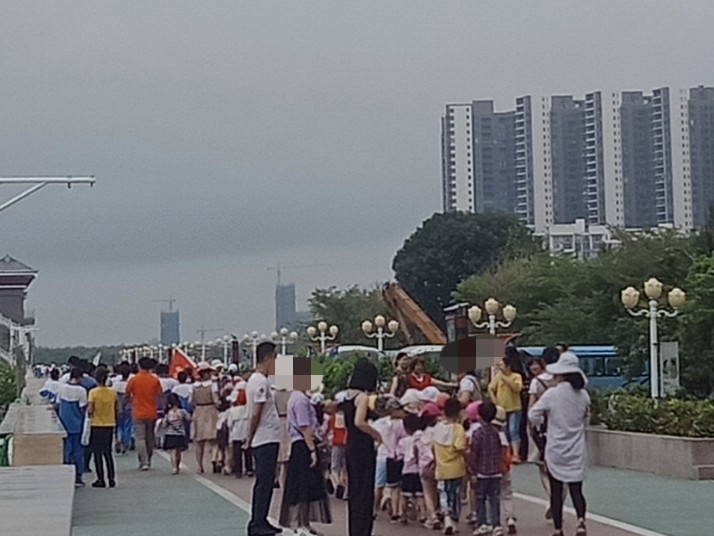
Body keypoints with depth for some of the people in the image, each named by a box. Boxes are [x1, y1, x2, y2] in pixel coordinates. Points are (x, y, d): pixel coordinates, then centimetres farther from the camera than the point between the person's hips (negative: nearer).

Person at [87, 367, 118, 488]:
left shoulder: (93, 392, -12)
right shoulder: (113, 392, -1)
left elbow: (90, 410, -17)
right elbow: (117, 410, 5)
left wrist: (88, 411, 4)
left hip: (97, 425, -4)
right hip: (110, 425, 4)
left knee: (97, 453, 5)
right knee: (108, 452, 14)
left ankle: (101, 479, 3)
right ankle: (111, 478, 10)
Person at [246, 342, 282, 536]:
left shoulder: (256, 380, 16)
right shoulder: (261, 382, -16)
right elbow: (256, 414, -19)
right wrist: (250, 438, -12)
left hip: (267, 439, 10)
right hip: (266, 439, -10)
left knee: (265, 483, 14)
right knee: (264, 482, -7)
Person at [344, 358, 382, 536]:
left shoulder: (348, 395, 10)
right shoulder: (363, 397, -15)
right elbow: (359, 422, -27)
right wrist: (375, 433, -14)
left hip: (350, 446, 9)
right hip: (363, 448, -9)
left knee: (354, 492, 15)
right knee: (364, 493, -3)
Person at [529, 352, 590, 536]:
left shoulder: (552, 394, -14)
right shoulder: (583, 395, -2)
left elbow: (533, 415, -10)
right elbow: (586, 420, 10)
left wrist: (543, 421, 11)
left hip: (556, 450, -2)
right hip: (577, 450, 3)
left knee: (556, 491, 9)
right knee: (576, 489, 7)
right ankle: (581, 520, -17)